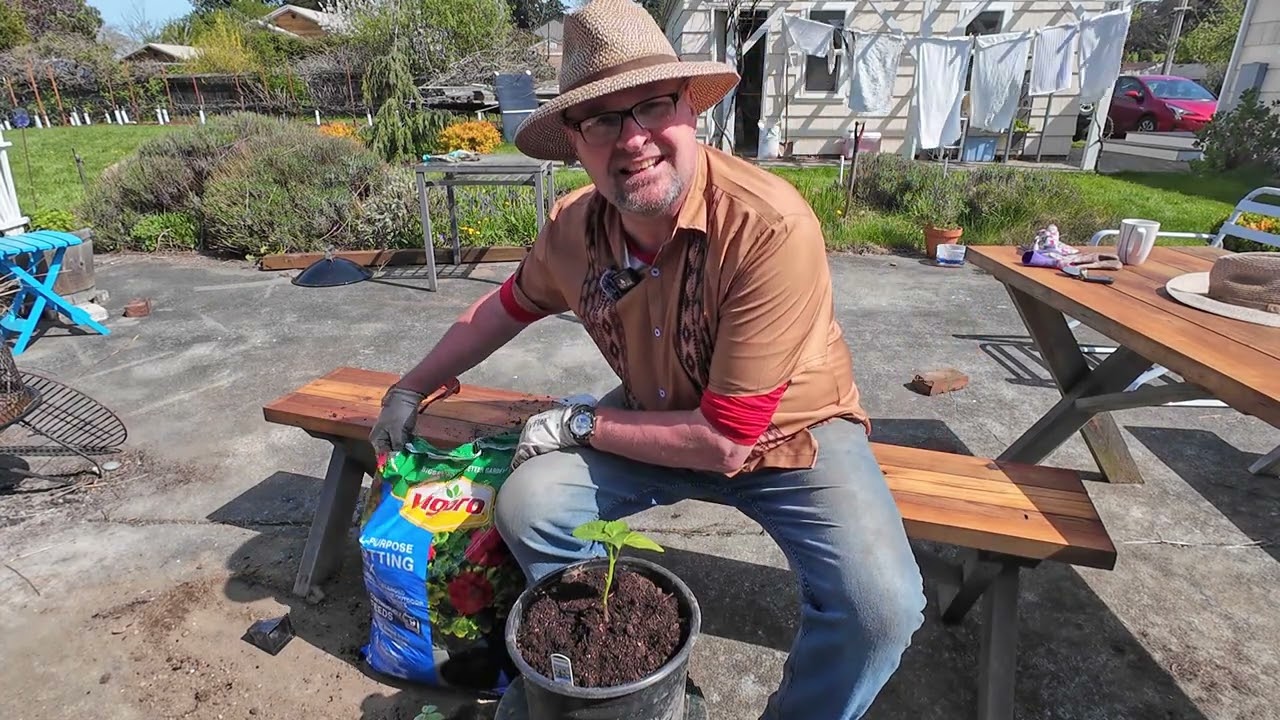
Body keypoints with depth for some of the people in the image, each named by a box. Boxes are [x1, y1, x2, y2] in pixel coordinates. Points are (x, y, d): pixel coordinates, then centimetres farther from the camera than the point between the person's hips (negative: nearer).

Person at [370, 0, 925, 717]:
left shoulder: (771, 226, -31)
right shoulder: (573, 228, -13)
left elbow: (727, 438, -27)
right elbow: (508, 307, 10)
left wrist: (577, 424, -16)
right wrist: (410, 390, 15)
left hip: (790, 433, -3)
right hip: (658, 420, 4)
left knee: (881, 609, -25)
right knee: (529, 506, -13)